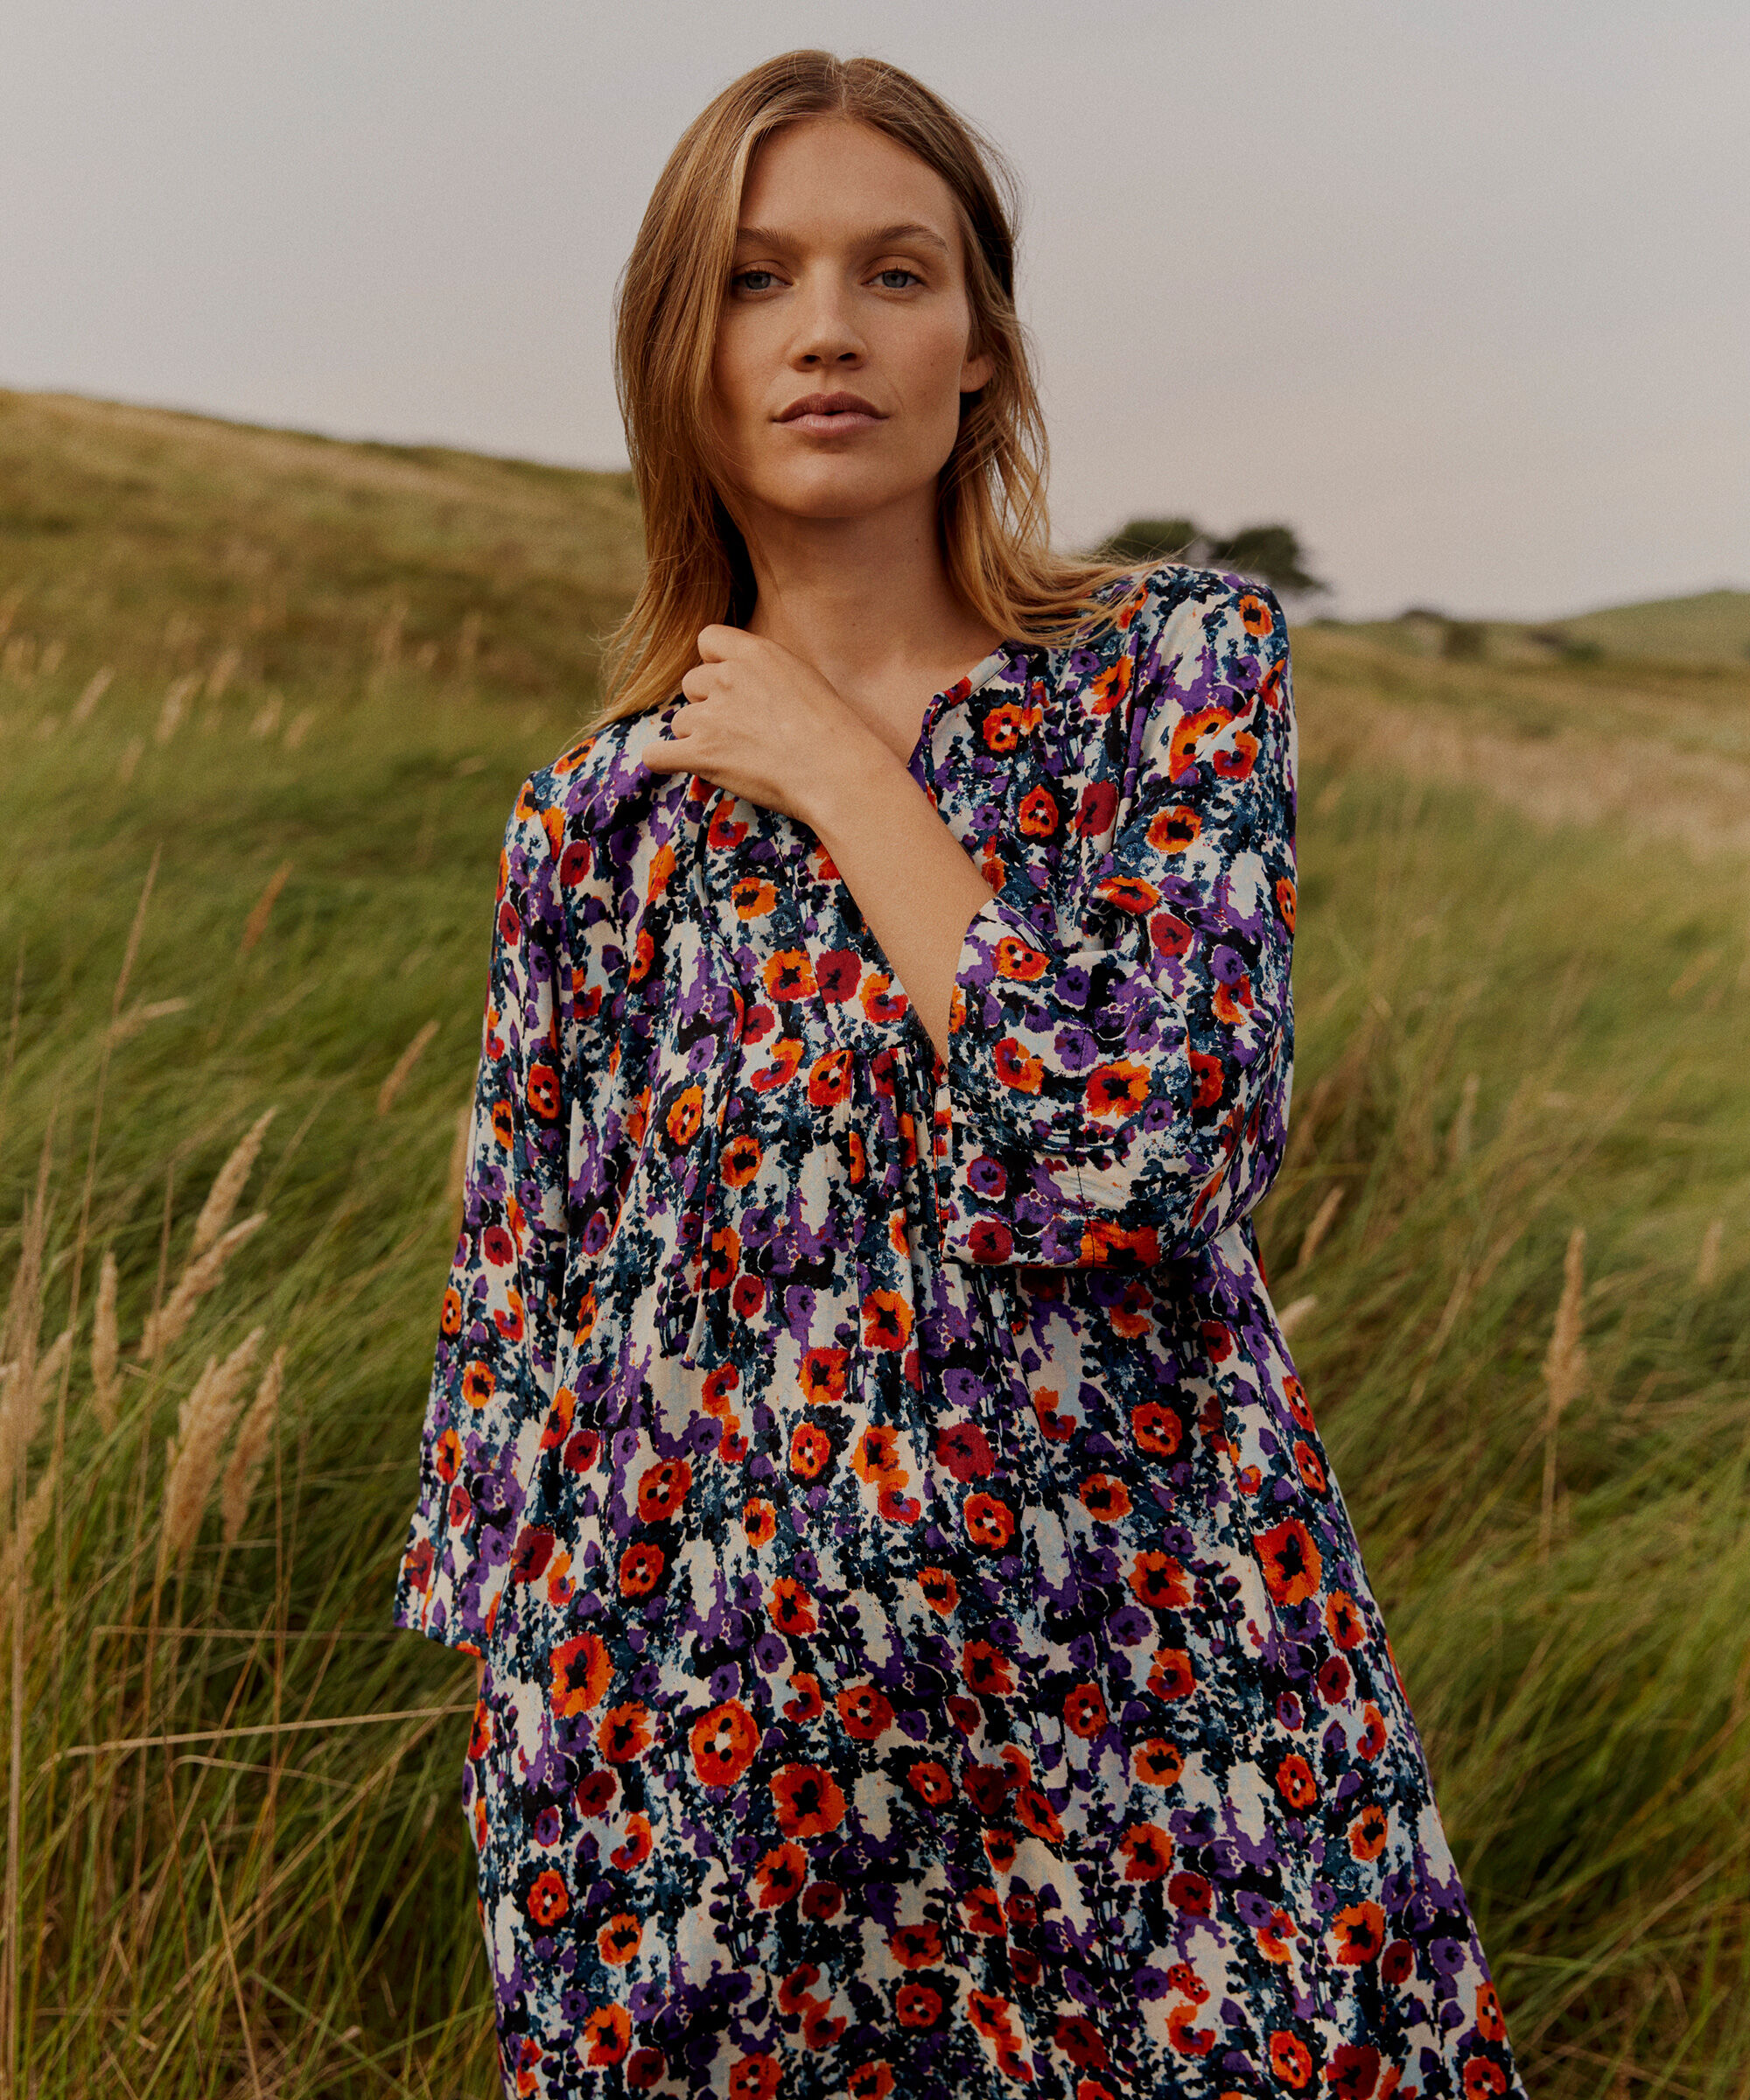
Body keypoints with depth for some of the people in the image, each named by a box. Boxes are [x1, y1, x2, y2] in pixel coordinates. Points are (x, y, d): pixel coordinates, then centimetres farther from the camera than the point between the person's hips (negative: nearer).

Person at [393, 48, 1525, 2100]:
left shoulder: (1183, 665, -3)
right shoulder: (601, 812, 2)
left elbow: (1144, 1144, -17)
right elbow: (527, 1311, 7)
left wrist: (842, 777, -12)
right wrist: (528, 1699, 8)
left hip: (1160, 1703, -1)